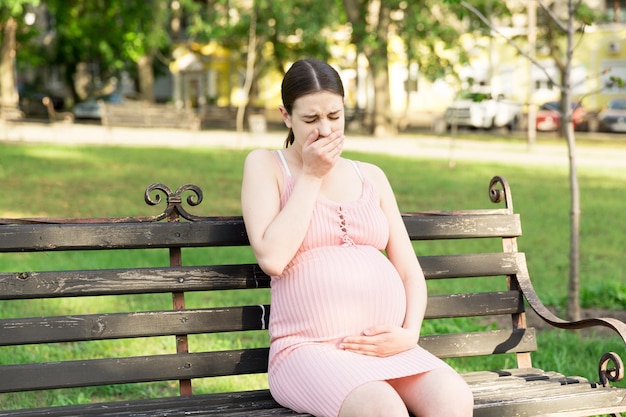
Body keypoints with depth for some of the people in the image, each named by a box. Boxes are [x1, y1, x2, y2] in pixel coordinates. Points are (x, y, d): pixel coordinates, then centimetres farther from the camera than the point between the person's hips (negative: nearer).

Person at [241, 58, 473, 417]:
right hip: (308, 348, -4)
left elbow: (410, 271, 16)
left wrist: (409, 334, -3)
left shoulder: (371, 176, 19)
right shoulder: (266, 165, 8)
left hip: (385, 345, 4)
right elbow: (272, 258, -9)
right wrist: (311, 175, -2)